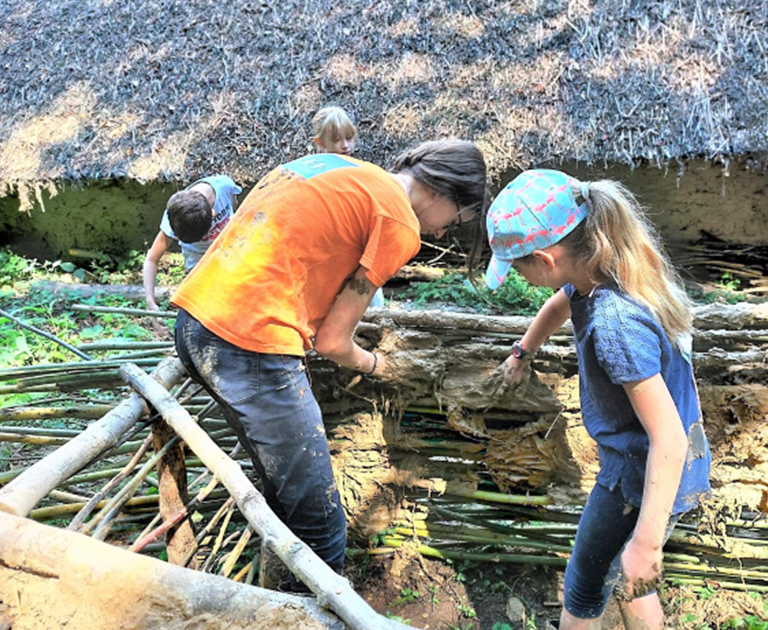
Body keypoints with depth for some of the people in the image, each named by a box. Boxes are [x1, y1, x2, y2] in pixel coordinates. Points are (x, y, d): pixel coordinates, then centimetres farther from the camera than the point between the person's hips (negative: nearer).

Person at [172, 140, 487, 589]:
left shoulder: (334, 166, 21)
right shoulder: (400, 224, -4)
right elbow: (332, 341, -1)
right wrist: (372, 363, 20)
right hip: (251, 345, -10)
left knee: (284, 491, 27)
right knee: (318, 522, 5)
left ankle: (274, 598, 45)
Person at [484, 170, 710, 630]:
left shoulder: (615, 323, -36)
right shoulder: (596, 272, -9)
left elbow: (669, 440, -33)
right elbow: (559, 305, 16)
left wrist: (646, 543, -29)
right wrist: (523, 354, 32)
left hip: (645, 479, -8)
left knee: (585, 583, 16)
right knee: (624, 579, 27)